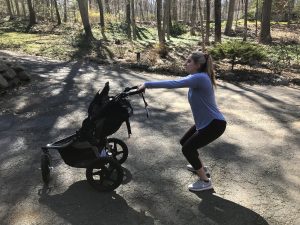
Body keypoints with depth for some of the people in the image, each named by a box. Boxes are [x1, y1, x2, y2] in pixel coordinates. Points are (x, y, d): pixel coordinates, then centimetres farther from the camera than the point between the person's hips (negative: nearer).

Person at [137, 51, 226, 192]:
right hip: (205, 122, 10)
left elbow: (173, 84, -32)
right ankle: (200, 167, 41)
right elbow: (176, 83, 4)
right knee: (184, 142, 19)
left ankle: (205, 181, 10)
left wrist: (147, 84, -27)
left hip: (214, 124, -10)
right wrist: (149, 85, -6)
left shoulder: (199, 78, -25)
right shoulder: (197, 78, 7)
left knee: (187, 149, -6)